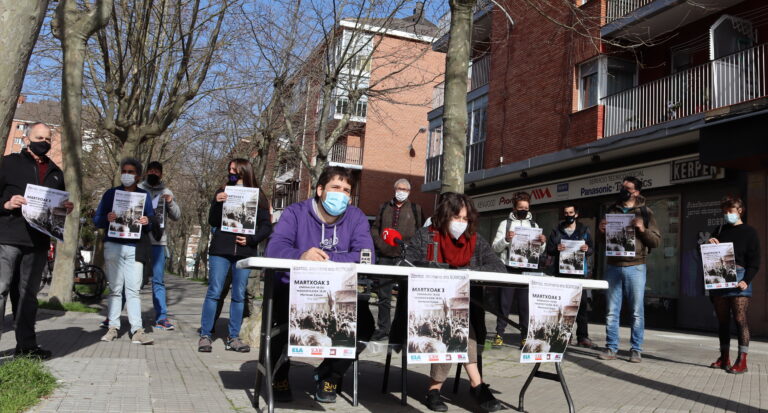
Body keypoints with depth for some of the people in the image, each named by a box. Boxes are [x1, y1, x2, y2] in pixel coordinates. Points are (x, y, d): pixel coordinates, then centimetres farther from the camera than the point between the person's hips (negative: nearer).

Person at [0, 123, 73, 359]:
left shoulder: (55, 172, 20)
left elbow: (60, 204, 25)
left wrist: (67, 209, 4)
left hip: (38, 241, 4)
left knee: (28, 293, 9)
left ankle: (26, 344, 14)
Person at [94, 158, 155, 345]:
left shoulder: (145, 195, 12)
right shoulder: (110, 194, 10)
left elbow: (152, 221, 11)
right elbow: (96, 220, 7)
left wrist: (147, 223, -12)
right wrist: (107, 219, -15)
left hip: (134, 247, 0)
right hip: (113, 245, 0)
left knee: (133, 290, -4)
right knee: (115, 289, 3)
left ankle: (137, 330, -7)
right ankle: (113, 327, 7)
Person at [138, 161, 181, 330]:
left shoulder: (166, 192, 12)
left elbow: (176, 216, 8)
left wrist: (170, 202, -10)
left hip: (158, 242, 1)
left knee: (158, 280, 2)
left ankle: (161, 318, 3)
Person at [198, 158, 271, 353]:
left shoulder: (257, 196, 7)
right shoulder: (222, 192, 10)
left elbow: (266, 226, 5)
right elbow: (212, 221, 4)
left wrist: (251, 239, -10)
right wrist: (217, 203, -12)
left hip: (245, 251, 0)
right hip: (221, 250, 0)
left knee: (239, 295, 5)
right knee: (214, 292, -2)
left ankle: (233, 337, 13)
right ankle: (205, 335, 6)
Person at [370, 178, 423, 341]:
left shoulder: (415, 209, 10)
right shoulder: (384, 207, 17)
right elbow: (374, 228, 15)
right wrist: (380, 243, -2)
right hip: (386, 256, 3)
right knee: (383, 294, 4)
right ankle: (384, 328, 12)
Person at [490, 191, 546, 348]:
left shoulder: (534, 225, 13)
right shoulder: (505, 223, 5)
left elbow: (539, 251, 15)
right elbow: (495, 248, 0)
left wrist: (542, 242, -6)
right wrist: (506, 239, -18)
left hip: (527, 270, 2)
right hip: (508, 270, -2)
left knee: (526, 305, 2)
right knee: (504, 304, 1)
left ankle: (525, 336, 7)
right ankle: (499, 335, 7)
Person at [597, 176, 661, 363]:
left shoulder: (645, 212, 5)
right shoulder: (612, 210, 14)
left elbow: (657, 241, 2)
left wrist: (642, 229, -14)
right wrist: (601, 230, -1)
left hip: (635, 267, -3)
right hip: (612, 266, 3)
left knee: (637, 311, 1)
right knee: (612, 311, 4)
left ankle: (636, 350, 10)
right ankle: (611, 348, 11)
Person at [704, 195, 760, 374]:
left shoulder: (749, 232, 4)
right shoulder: (719, 230, 18)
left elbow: (754, 262, -3)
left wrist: (746, 281, -16)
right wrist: (709, 244, 0)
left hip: (738, 277, -5)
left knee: (740, 318, -8)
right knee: (722, 319, 7)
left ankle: (742, 360, -6)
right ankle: (724, 357, 14)